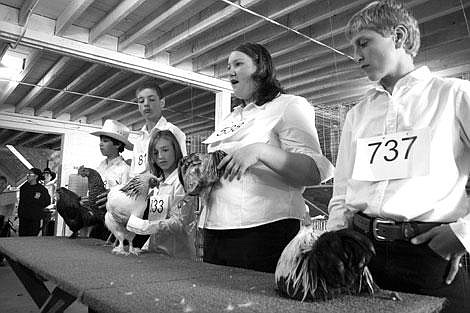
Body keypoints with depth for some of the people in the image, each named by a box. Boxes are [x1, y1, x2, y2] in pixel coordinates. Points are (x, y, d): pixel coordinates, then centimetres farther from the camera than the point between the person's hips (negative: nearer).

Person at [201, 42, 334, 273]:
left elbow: (315, 172, -13)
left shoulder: (289, 105, -1)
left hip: (263, 230, -7)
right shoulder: (231, 117, 21)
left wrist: (260, 151, -26)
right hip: (214, 228, 7)